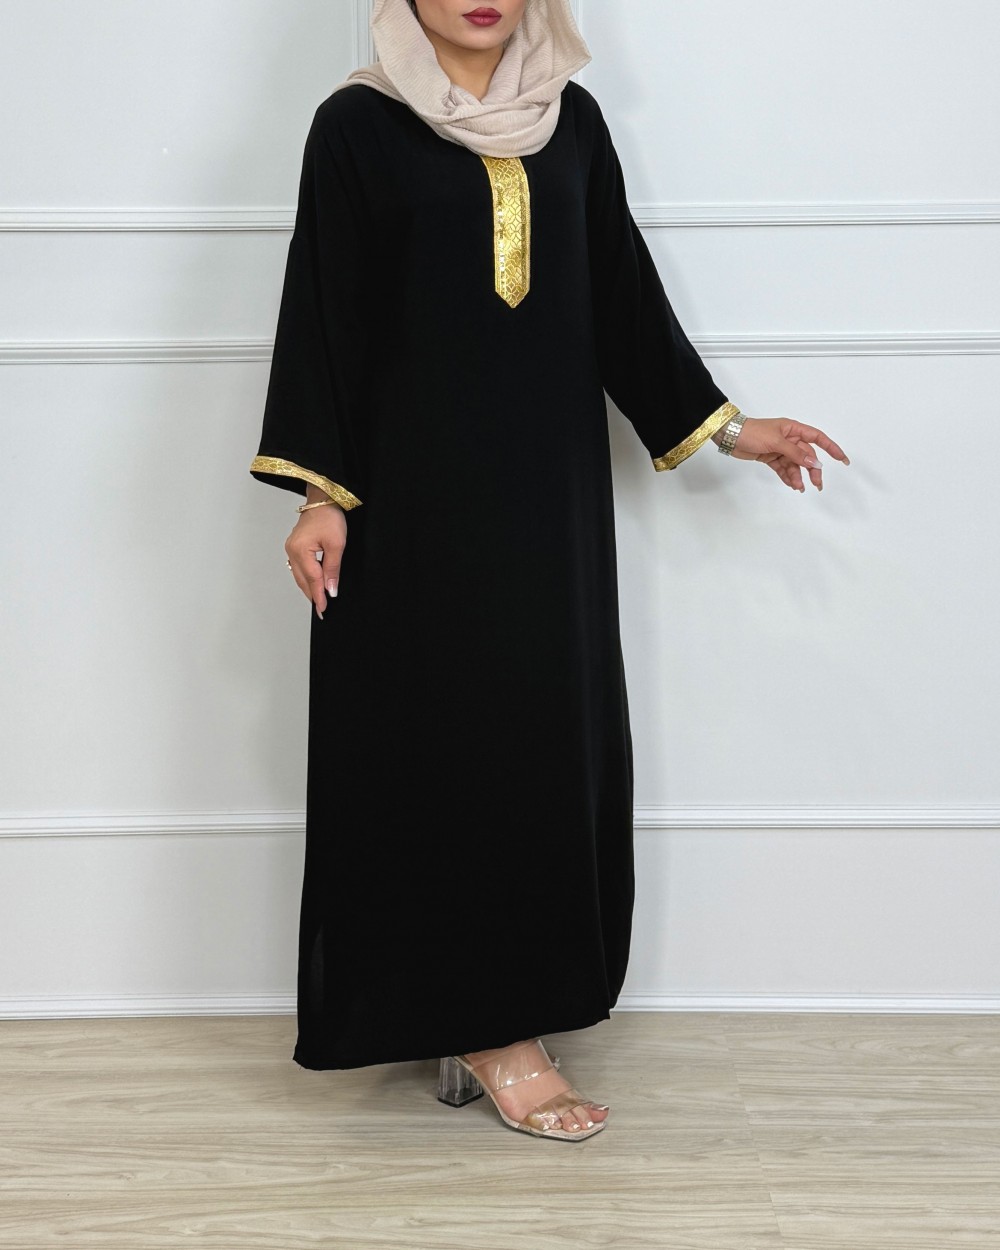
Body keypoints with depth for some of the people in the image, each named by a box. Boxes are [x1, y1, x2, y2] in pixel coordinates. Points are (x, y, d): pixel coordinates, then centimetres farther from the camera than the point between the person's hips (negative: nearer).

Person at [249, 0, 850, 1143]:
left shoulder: (568, 116, 10)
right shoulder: (357, 125, -1)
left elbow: (622, 289, 15)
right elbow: (322, 311, -4)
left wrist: (718, 424, 15)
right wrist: (320, 493, -9)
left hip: (549, 482, 5)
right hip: (416, 485, -4)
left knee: (546, 726, 4)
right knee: (439, 727, -3)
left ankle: (497, 1006, 16)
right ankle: (482, 1029, 5)